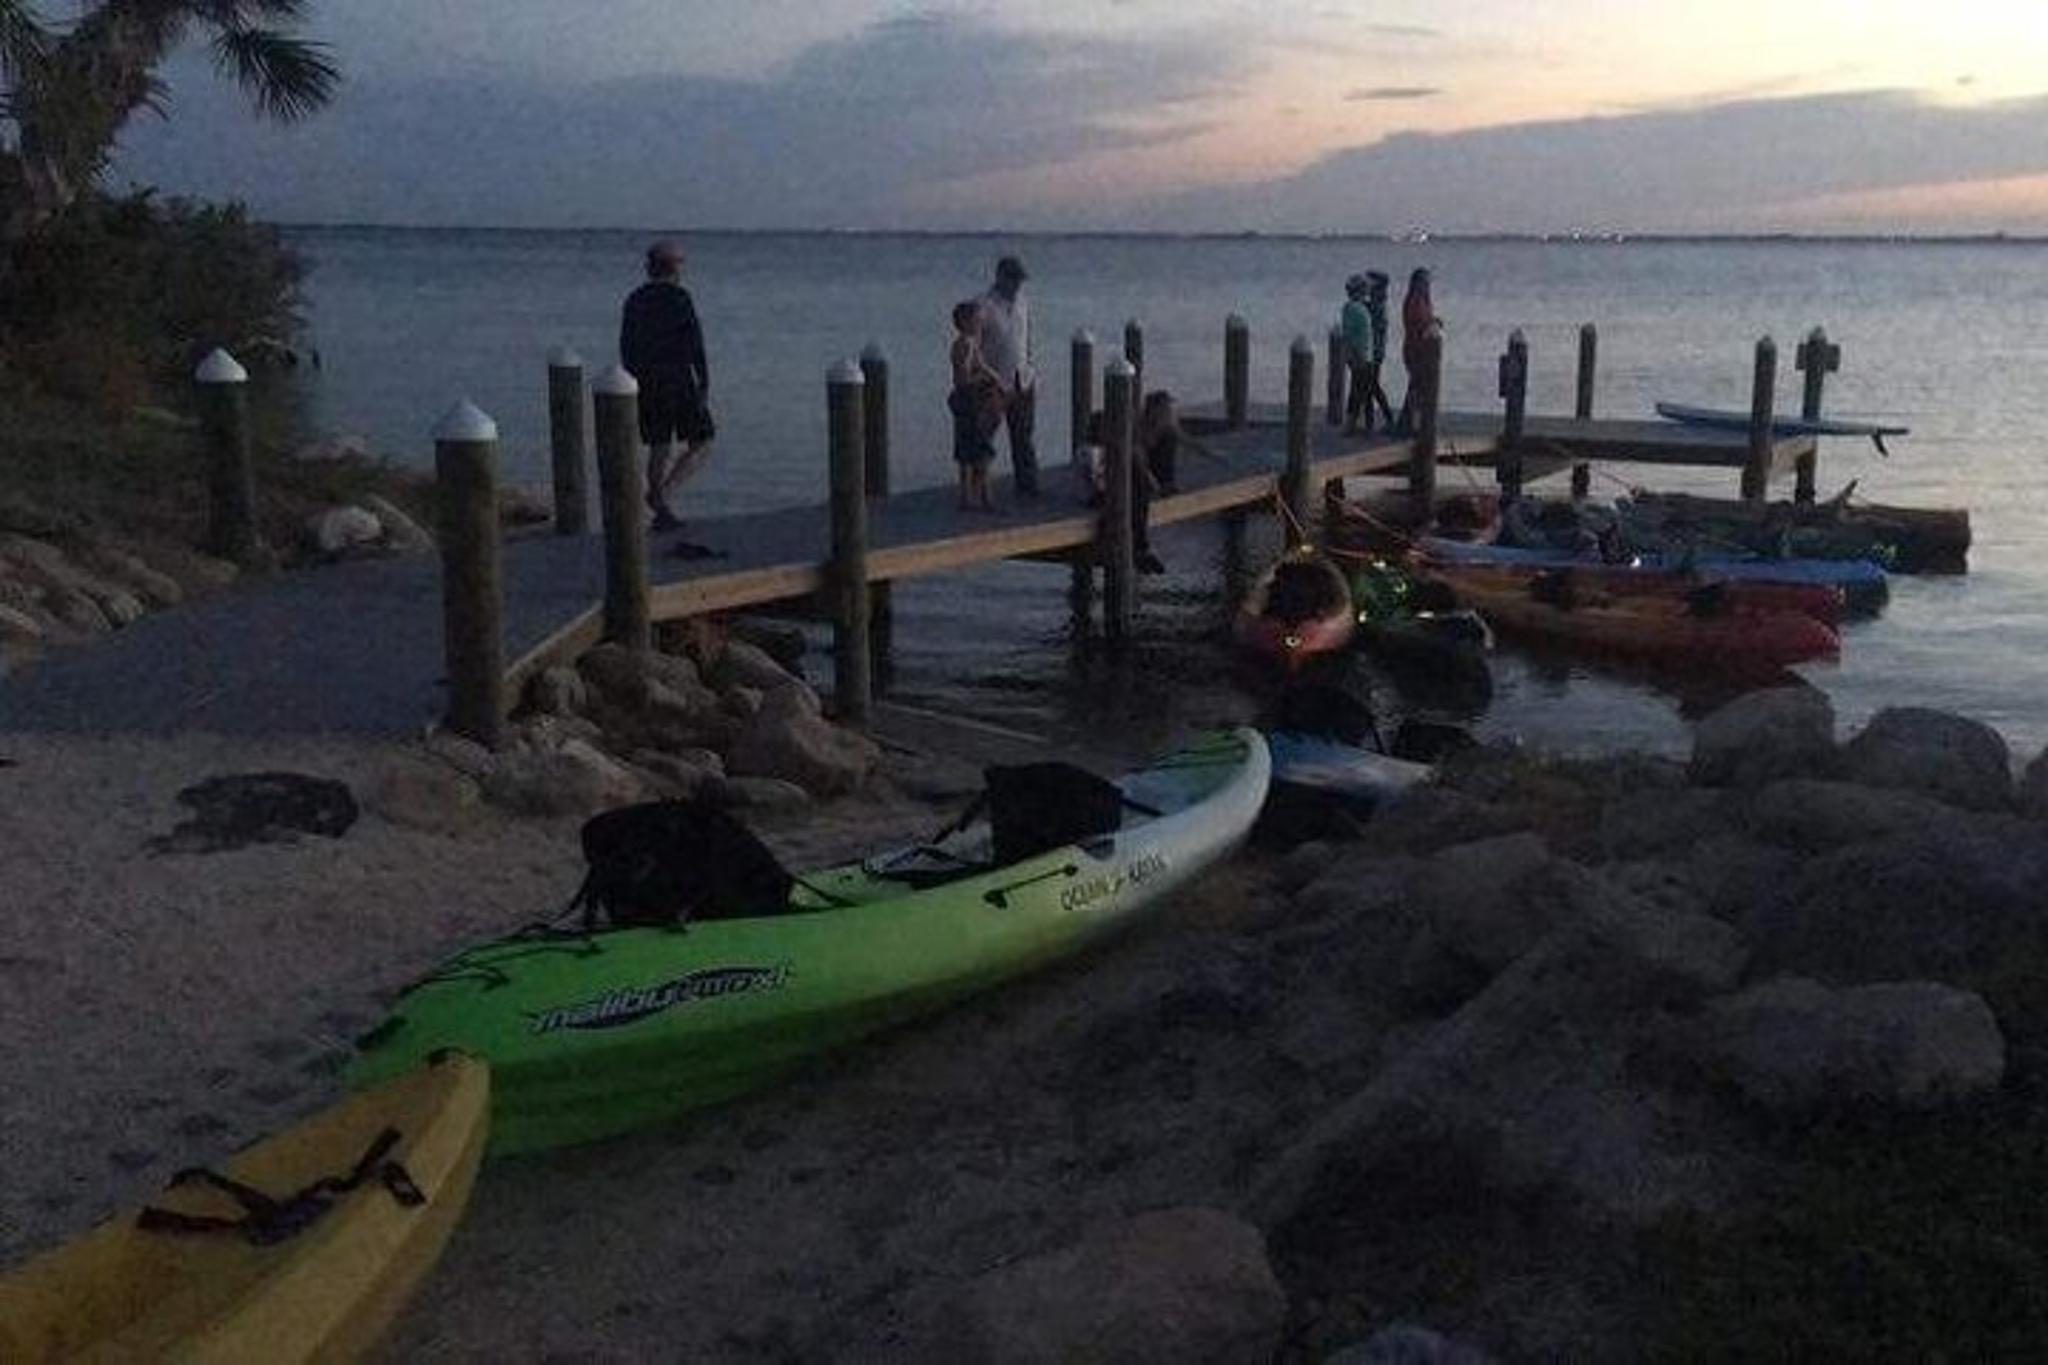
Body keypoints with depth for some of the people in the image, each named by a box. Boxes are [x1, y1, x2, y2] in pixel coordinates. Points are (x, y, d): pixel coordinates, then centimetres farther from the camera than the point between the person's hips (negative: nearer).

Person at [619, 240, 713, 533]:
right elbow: (695, 343, -14)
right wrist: (705, 383, -11)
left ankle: (662, 514, 12)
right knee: (701, 444, 6)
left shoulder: (634, 300, 7)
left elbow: (626, 347, 12)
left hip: (645, 384, 6)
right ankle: (661, 493, -11)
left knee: (659, 448, 14)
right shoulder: (679, 297, -10)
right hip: (678, 382, -6)